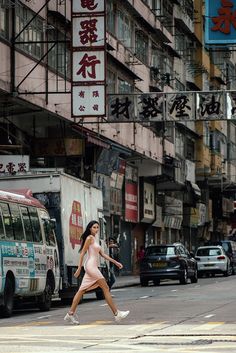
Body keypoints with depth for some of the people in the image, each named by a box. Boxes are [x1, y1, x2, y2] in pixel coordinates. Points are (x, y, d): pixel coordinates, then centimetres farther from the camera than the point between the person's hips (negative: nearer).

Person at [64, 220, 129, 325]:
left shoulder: (94, 240, 20)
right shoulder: (89, 238, -7)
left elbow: (103, 254, 22)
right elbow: (82, 253, -11)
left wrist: (115, 262, 19)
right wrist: (79, 268, -16)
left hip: (93, 267, 10)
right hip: (91, 265, -10)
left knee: (82, 290, 7)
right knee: (106, 288, -9)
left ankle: (70, 314, 6)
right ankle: (117, 314, -10)